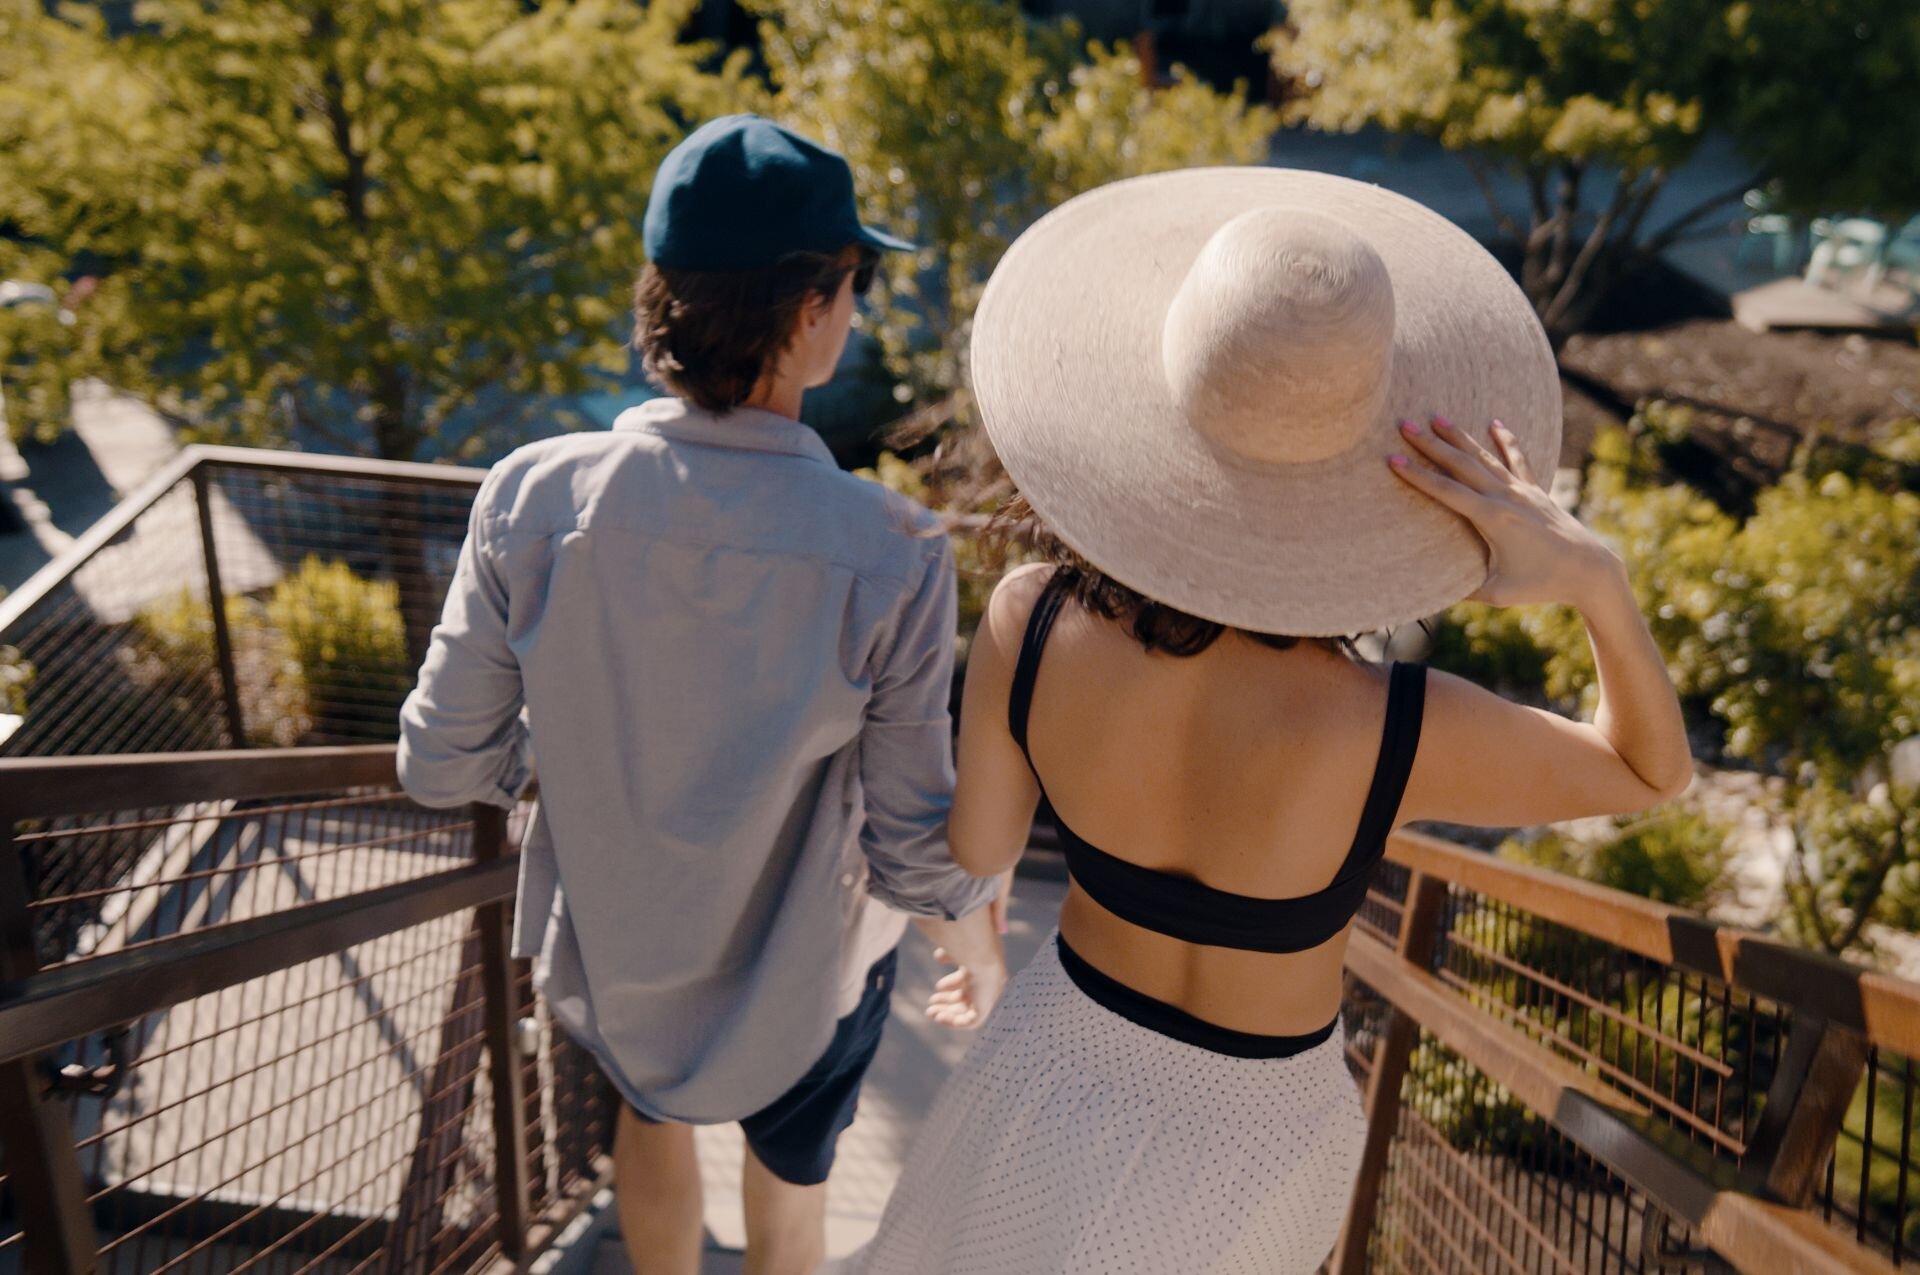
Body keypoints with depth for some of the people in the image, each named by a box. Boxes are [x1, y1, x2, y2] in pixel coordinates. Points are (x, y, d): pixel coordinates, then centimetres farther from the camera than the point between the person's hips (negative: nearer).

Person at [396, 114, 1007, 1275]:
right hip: (796, 978, -2)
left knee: (652, 1115, 36)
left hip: (607, 945, 3)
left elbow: (445, 764, -13)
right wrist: (978, 941, 2)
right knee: (790, 1177, 31)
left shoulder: (533, 499, -24)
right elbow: (915, 844, -20)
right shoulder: (891, 558, -31)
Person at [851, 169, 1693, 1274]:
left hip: (1066, 1060, 1)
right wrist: (1591, 566, -33)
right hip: (1253, 1129, -1)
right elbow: (1651, 772, -15)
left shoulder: (1033, 620, -30)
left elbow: (980, 848, -11)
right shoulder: (1400, 735, -36)